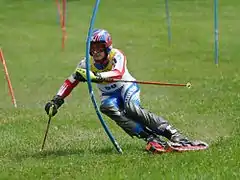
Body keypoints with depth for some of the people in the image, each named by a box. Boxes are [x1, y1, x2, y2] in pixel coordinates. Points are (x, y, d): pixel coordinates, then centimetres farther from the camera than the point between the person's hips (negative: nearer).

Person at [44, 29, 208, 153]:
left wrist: (95, 76, -57)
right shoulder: (87, 64, -8)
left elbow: (118, 73, -43)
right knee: (107, 107, -33)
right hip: (109, 95, 4)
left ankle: (174, 135, -36)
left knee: (131, 108, -37)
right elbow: (71, 82, 3)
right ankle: (151, 138, -41)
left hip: (127, 87, -4)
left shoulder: (117, 56, -22)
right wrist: (57, 101, -5)